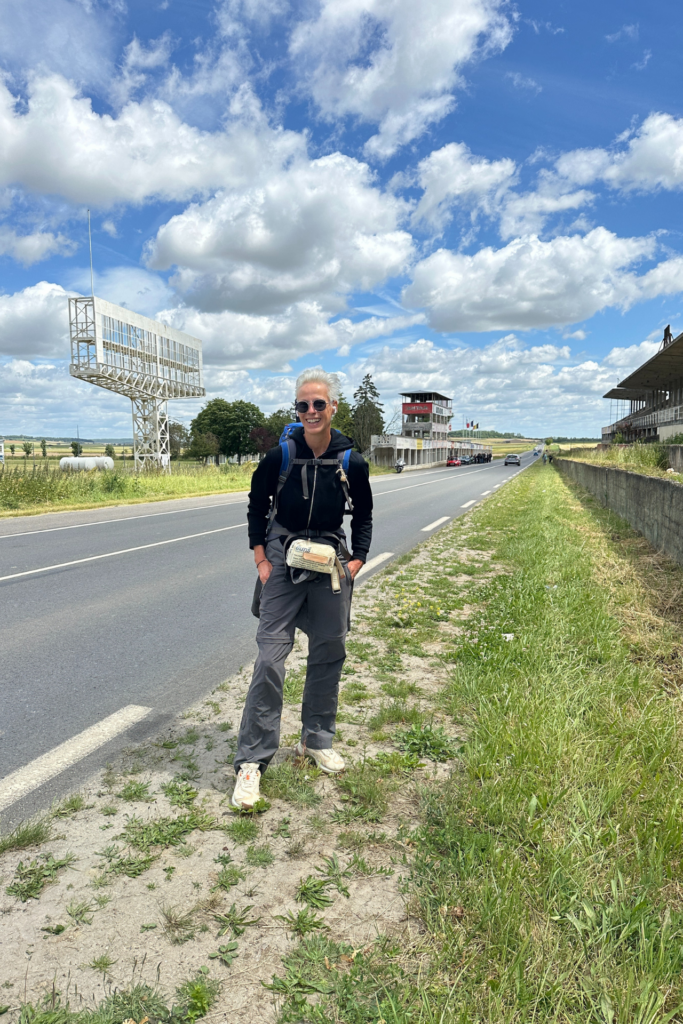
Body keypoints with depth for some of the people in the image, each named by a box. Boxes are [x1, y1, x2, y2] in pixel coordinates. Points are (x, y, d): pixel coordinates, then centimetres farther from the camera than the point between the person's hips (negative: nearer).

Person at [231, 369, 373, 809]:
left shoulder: (352, 463, -5)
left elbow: (363, 514, 10)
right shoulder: (280, 456, -9)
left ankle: (317, 740, 30)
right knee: (271, 656, -7)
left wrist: (357, 560, 0)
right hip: (283, 560, -2)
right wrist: (261, 557, 0)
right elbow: (257, 504, 6)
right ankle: (252, 760, 3)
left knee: (329, 654, 10)